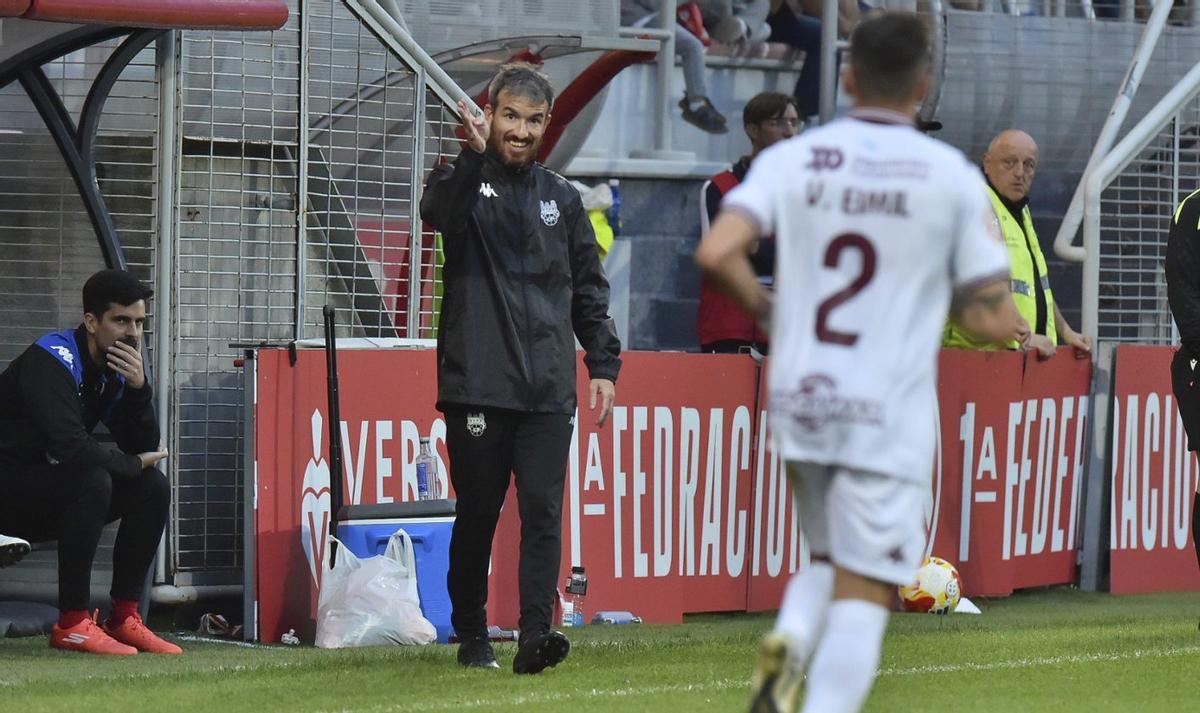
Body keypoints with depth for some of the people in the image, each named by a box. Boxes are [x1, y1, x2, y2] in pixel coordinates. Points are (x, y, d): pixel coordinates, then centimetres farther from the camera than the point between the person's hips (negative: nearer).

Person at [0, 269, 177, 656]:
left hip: (50, 493, 9)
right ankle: (72, 622, -27)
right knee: (92, 481, -32)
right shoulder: (51, 360, -21)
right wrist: (132, 464, -16)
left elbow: (144, 448, -1)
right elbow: (72, 447, -32)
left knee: (153, 487, -4)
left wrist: (139, 388, -17)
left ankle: (124, 618, -2)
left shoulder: (115, 367, 4)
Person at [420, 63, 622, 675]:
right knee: (477, 513, 3)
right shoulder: (465, 182, 5)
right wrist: (475, 155, -35)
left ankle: (535, 633, -14)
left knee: (542, 510, -8)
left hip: (549, 389, 2)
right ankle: (471, 636, 14)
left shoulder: (561, 197, 16)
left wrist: (604, 364, 13)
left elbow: (589, 289, 20)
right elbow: (440, 211, -21)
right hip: (477, 384, -2)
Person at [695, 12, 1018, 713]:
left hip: (799, 400, 3)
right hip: (889, 415, -3)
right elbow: (997, 319, -3)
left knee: (829, 559, 23)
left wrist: (765, 307, 7)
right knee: (862, 599, -1)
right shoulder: (952, 176, -4)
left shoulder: (790, 158, 2)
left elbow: (717, 252, -12)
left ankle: (789, 641, -5)